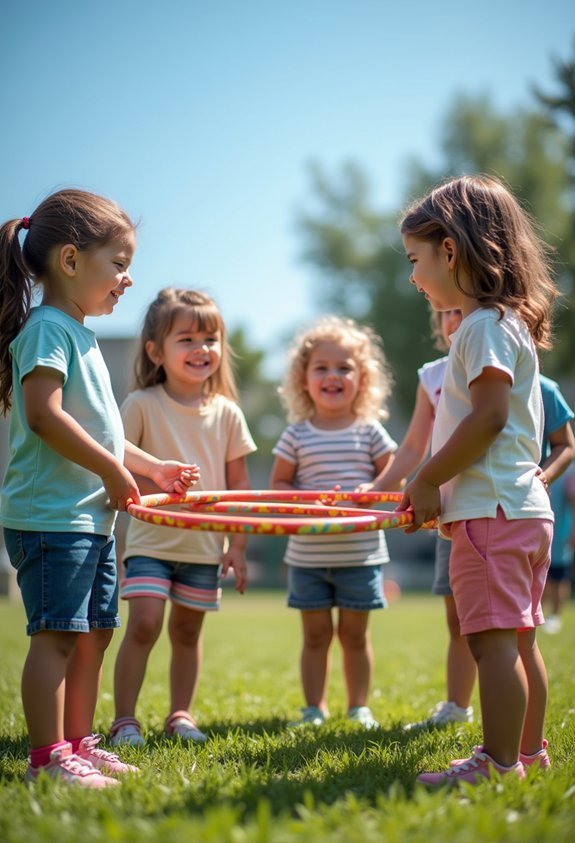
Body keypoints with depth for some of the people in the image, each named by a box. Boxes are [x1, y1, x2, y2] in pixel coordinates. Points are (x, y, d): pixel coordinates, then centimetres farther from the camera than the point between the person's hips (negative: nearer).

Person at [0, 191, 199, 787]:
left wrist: (154, 468, 22)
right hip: (50, 515, -10)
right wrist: (114, 469, -18)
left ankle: (77, 745, 22)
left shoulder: (80, 335, 21)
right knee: (57, 634, -9)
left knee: (94, 633, 13)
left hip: (92, 517, 10)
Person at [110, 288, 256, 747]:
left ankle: (180, 714, 25)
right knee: (144, 623, -12)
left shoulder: (227, 413, 1)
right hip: (151, 538, -3)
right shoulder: (142, 404, -7)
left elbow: (239, 483, 6)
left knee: (188, 628, 12)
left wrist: (238, 545, 4)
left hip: (205, 543, 3)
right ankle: (124, 719, -1)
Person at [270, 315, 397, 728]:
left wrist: (371, 491, -17)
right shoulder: (297, 435, 2)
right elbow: (278, 484, 5)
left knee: (354, 633, 8)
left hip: (360, 552, -1)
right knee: (316, 634, 8)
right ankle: (314, 708, 16)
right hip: (308, 553, 1)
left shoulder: (370, 431, 1)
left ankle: (359, 707, 20)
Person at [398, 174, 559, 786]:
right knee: (518, 639, 16)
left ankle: (500, 764, -8)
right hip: (522, 506, 11)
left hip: (492, 511, -11)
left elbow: (489, 417, -21)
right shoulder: (510, 323, 20)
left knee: (492, 640, -9)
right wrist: (432, 486, 17)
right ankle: (528, 751, 24)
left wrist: (427, 481, -14)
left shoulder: (486, 325, -11)